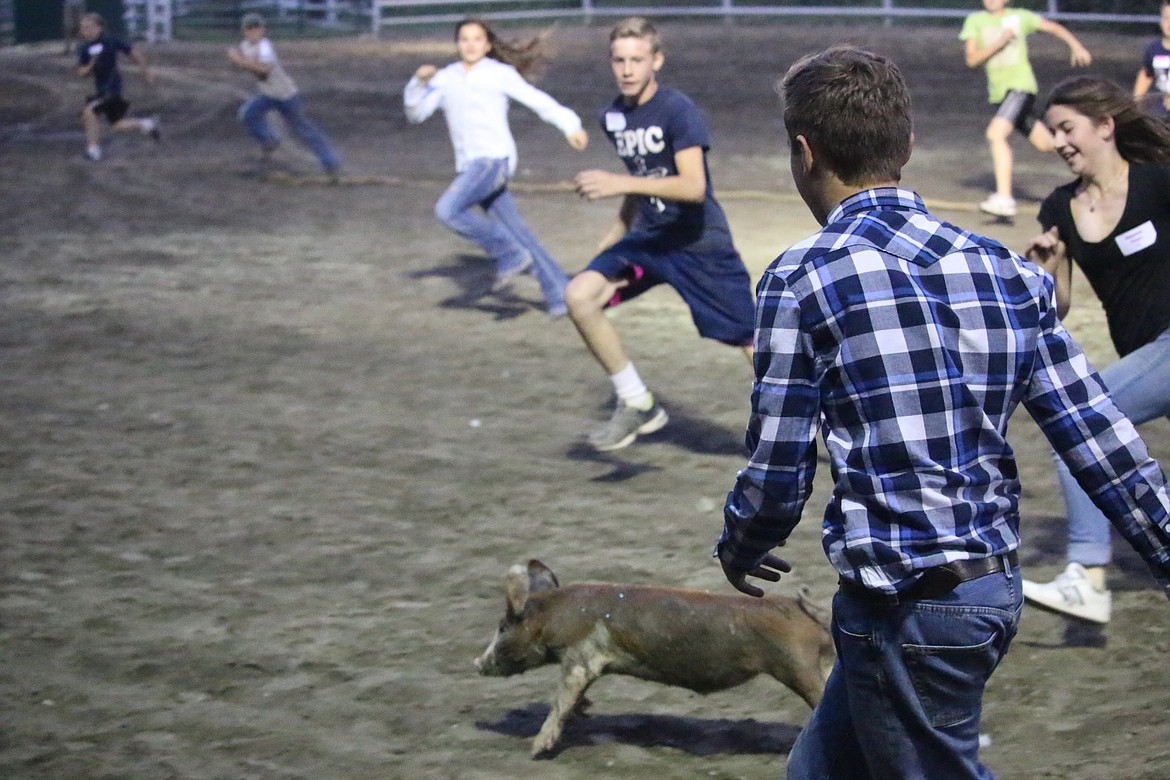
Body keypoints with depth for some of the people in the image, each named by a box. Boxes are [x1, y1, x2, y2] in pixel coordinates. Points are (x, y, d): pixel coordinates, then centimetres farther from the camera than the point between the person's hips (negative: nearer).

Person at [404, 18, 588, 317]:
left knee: (447, 210, -24)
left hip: (495, 158, -6)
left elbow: (538, 101, 0)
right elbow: (417, 113, 13)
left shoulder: (500, 74, 2)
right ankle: (558, 291, 12)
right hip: (469, 165, 6)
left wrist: (570, 126, -9)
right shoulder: (445, 78, 14)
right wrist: (419, 82, -5)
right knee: (517, 232, 5)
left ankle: (510, 255, -12)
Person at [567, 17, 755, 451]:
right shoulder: (614, 117, 5)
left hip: (701, 243, -6)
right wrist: (621, 227, 26)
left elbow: (693, 187, -29)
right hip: (648, 237, 6)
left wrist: (621, 184, -37)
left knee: (753, 342, -4)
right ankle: (637, 405, -6)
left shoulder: (678, 110, -17)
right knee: (579, 296, -18)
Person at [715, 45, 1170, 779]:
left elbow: (778, 474, -8)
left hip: (908, 605, -7)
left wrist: (739, 549, 12)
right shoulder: (1008, 270, 5)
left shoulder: (803, 280, -11)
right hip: (997, 587, 7)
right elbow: (1104, 443, 2)